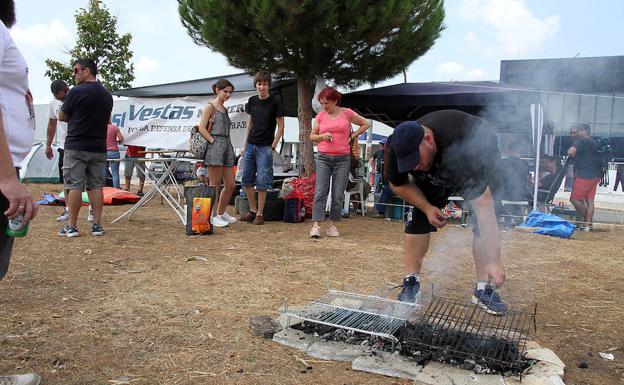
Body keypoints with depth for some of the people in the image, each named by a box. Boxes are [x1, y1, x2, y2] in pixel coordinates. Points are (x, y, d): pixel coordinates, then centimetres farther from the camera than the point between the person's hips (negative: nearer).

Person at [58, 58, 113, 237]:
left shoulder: (76, 92, -9)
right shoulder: (107, 95, 10)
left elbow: (62, 117, 2)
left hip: (76, 147, -5)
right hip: (99, 148, 5)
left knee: (74, 186, -1)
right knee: (96, 186, 7)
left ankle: (71, 226, 3)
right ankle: (97, 224, 6)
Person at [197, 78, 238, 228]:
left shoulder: (224, 109, 21)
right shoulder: (210, 107, -1)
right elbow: (202, 128, -10)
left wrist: (228, 146, 14)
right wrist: (214, 141, -14)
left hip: (227, 148, 8)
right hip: (214, 148, -8)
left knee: (230, 185, 8)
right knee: (215, 185, -3)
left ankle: (221, 213, 24)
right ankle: (212, 216, 6)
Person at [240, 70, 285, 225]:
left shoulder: (274, 102, -6)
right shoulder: (252, 101, 8)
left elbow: (281, 126, -4)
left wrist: (273, 146, -9)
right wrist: (245, 144, 13)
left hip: (265, 147, -5)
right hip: (250, 145, 6)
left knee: (262, 182, -3)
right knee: (246, 180, 8)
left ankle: (260, 214, 7)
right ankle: (253, 210, 22)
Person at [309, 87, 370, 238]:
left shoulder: (347, 113, 3)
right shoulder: (320, 116, 8)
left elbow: (366, 124, 15)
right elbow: (312, 136, 14)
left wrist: (352, 136, 6)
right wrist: (322, 136, -7)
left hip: (342, 159, -1)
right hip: (323, 158, 1)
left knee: (338, 195, 1)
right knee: (320, 192, -8)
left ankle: (333, 225, 12)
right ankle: (316, 226, -10)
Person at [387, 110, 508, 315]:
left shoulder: (463, 147, -46)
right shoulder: (398, 148, -32)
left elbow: (484, 206, -48)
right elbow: (398, 184, -11)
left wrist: (494, 261, -50)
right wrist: (427, 208, -25)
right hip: (432, 174, 3)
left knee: (483, 221, -18)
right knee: (419, 218, -11)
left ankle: (484, 288, -8)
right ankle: (412, 281, -1)